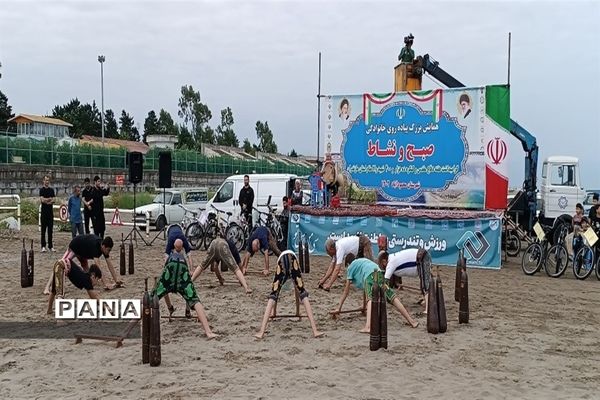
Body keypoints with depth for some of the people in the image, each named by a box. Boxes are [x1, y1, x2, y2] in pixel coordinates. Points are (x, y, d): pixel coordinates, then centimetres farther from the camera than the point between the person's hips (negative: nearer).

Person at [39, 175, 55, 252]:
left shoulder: (51, 190, 11)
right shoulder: (42, 190, -1)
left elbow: (53, 201, 2)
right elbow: (42, 200, -13)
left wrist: (46, 200, -12)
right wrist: (49, 199, -3)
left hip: (50, 212, 4)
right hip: (44, 212, -4)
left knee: (50, 229, 6)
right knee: (43, 230, -2)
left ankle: (50, 246, 10)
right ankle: (43, 246, 0)